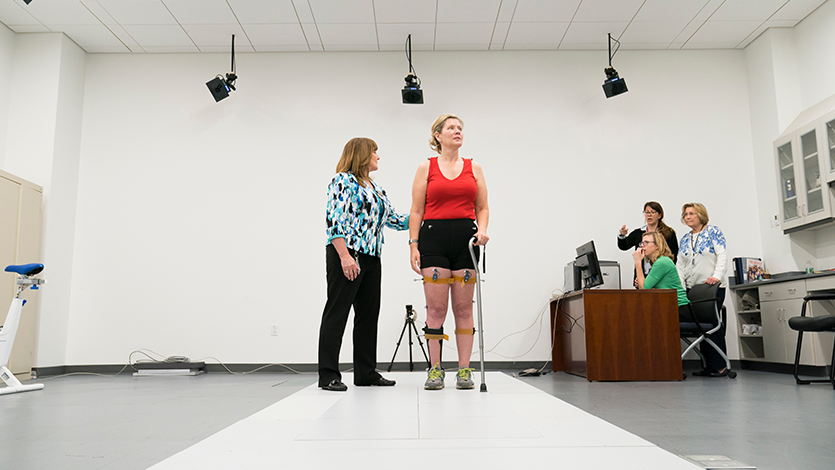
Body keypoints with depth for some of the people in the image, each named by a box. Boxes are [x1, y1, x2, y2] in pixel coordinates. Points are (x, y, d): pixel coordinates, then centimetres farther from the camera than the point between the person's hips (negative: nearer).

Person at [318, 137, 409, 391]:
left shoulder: (375, 188, 20)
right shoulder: (343, 181, -6)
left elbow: (393, 219, 21)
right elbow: (334, 220, -15)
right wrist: (345, 256, -22)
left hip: (371, 258, 9)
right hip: (346, 256, -9)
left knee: (369, 313, 10)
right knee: (337, 313, -4)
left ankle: (366, 372, 19)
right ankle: (328, 375, 1)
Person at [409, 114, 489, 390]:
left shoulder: (474, 168, 13)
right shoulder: (426, 168, 7)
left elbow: (482, 208, 12)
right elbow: (416, 211, 3)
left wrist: (482, 230, -7)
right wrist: (413, 245, -5)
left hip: (465, 237, 2)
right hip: (434, 236, -2)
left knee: (464, 308, 3)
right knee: (436, 308, -2)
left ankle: (464, 370, 9)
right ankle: (435, 370, 7)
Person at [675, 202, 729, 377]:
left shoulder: (713, 232, 0)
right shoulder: (684, 239, 16)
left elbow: (722, 256, -10)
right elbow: (680, 264, 12)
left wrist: (717, 276, -23)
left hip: (712, 287, -5)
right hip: (692, 289, 6)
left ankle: (719, 366, -2)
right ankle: (709, 365, 10)